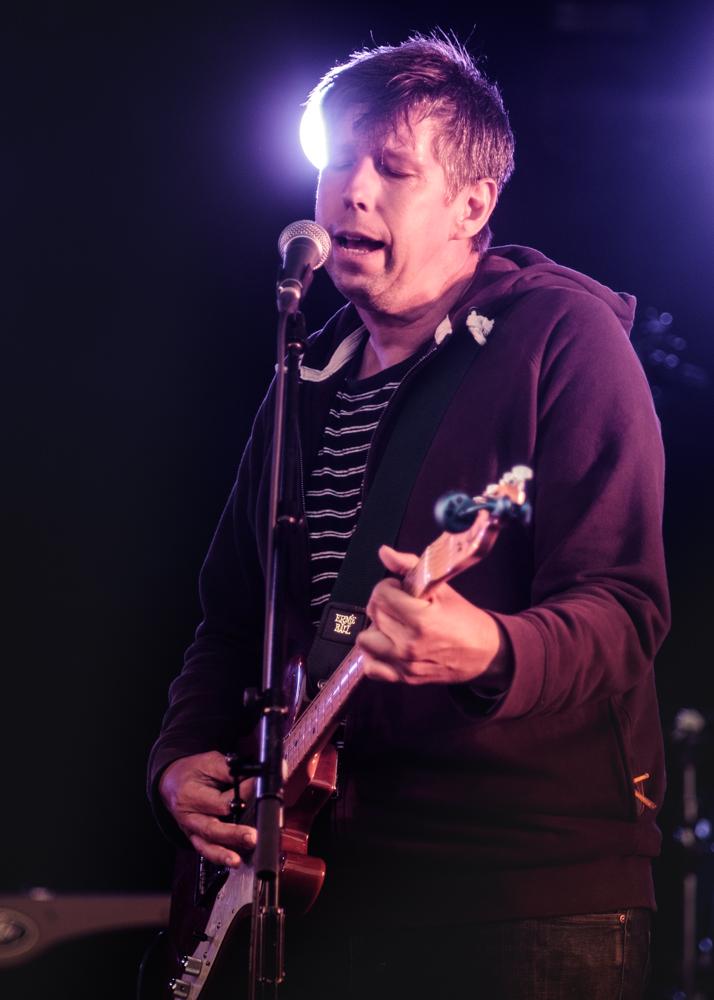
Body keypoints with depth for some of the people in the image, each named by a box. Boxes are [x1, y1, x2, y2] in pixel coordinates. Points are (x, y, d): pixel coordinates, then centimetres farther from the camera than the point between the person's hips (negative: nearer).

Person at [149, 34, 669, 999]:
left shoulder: (563, 336, -5)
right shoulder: (311, 382, 16)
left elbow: (624, 607, -15)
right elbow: (228, 621, 23)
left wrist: (489, 656, -34)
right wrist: (182, 760, 5)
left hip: (535, 891, -6)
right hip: (334, 878, 6)